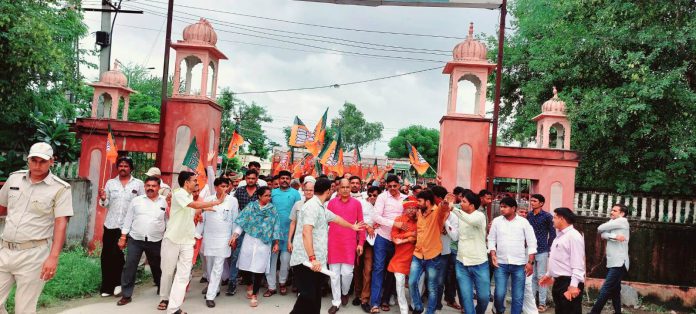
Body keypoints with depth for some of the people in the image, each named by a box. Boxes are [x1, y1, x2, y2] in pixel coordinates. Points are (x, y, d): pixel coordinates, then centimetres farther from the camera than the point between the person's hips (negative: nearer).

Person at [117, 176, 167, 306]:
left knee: (157, 267, 15)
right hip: (135, 239, 0)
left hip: (155, 241, 0)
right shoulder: (136, 200, 3)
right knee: (129, 267, -2)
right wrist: (123, 237, 3)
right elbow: (128, 219, 6)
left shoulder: (165, 202, 1)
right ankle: (126, 295, 9)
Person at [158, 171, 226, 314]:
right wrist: (216, 202, -26)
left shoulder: (190, 196, 11)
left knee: (183, 275, -2)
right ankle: (165, 298, 33)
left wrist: (203, 209, 12)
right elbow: (195, 205, -29)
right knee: (168, 272, 11)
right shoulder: (178, 194, -14)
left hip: (187, 240, 6)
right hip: (172, 239, -6)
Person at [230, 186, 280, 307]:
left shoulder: (272, 209, 3)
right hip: (249, 240, 1)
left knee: (259, 269, -4)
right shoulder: (251, 206, 2)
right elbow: (242, 222, 0)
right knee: (247, 265, 6)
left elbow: (275, 227, 4)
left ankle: (254, 295, 10)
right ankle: (249, 285, 35)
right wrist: (234, 236, -8)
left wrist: (276, 243, 0)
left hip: (264, 242, -1)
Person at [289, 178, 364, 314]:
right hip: (306, 261, -10)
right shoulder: (312, 206, -15)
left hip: (316, 261, 10)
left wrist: (352, 226, 52)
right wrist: (312, 258, -28)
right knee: (308, 297, -11)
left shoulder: (321, 207, 18)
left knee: (315, 297, 12)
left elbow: (336, 218, 37)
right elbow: (306, 233, -24)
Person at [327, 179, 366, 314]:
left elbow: (361, 224, 5)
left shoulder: (357, 203, 3)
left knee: (347, 272, -3)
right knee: (334, 273, 4)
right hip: (333, 242, 1)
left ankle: (345, 293, 27)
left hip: (350, 243, -1)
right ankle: (336, 302, 16)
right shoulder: (331, 202, 4)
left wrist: (361, 243, 1)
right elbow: (326, 222, 6)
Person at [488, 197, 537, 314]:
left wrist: (530, 262, -5)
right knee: (499, 293, -2)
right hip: (501, 263, 1)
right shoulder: (496, 221, 3)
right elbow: (491, 240, 9)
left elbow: (532, 243, 1)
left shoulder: (523, 222, -1)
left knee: (518, 296, 3)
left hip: (519, 264, 0)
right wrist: (493, 255, -5)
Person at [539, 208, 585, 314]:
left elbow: (577, 264, -22)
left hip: (568, 283, -10)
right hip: (558, 282, 10)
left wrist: (574, 285, -28)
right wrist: (549, 274, 28)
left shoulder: (574, 236, -16)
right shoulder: (560, 235, 15)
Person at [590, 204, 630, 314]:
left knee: (604, 291, -10)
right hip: (612, 263, 9)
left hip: (619, 264, -9)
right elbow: (603, 235, -1)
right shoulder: (612, 222, 16)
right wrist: (614, 236, -19)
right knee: (614, 291, 15)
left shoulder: (622, 221, -8)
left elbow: (600, 229, -9)